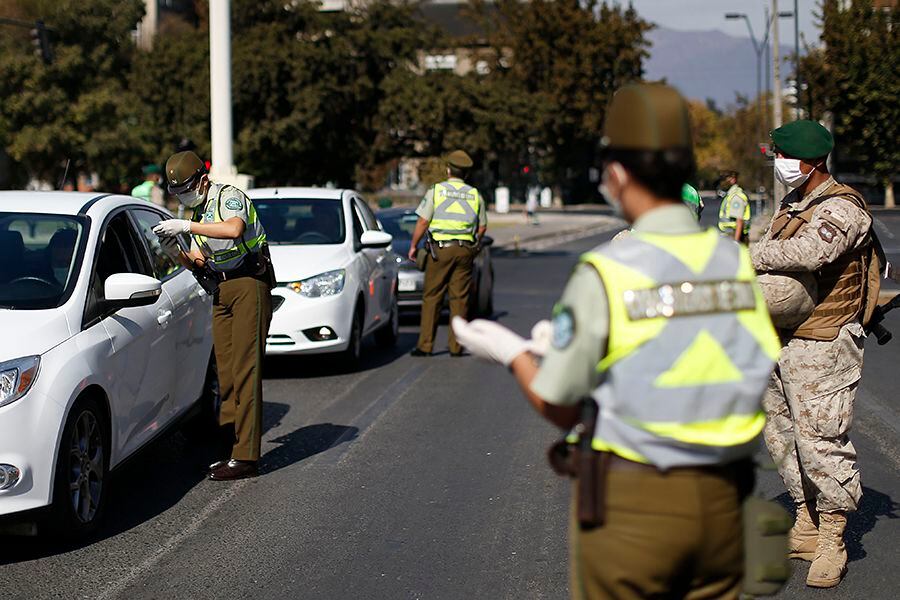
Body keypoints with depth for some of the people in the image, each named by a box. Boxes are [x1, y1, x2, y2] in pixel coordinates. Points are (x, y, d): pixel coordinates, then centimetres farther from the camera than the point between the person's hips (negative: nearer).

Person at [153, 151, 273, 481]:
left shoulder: (229, 196, -8)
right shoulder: (198, 212, 19)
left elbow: (233, 229, -30)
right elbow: (197, 262, 15)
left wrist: (187, 226, -28)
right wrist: (175, 250, -4)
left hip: (249, 284, -9)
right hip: (223, 290, 9)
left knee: (244, 369, -12)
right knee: (225, 371, 4)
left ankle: (245, 456, -14)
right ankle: (230, 444, 8)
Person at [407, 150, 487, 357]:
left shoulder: (436, 191, -1)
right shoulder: (475, 195, 8)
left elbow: (423, 222, -3)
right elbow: (482, 227, 10)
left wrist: (413, 246, 7)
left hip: (440, 248, -2)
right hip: (465, 250, 2)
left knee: (431, 297, 1)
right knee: (460, 298, 4)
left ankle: (425, 345, -1)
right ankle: (456, 346, 3)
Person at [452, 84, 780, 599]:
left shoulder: (605, 273, -14)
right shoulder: (736, 262, -2)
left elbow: (560, 408, -8)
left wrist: (512, 352, 13)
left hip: (632, 503, -4)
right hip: (721, 499, 4)